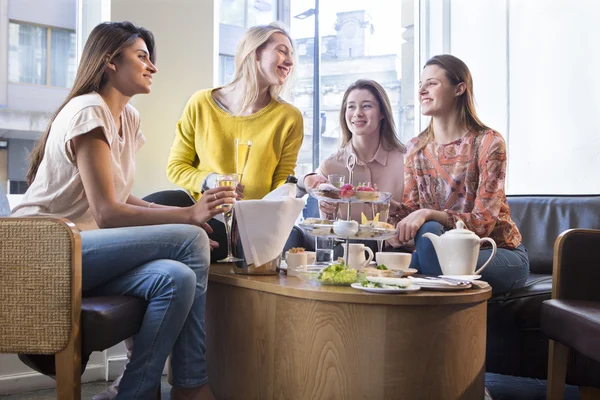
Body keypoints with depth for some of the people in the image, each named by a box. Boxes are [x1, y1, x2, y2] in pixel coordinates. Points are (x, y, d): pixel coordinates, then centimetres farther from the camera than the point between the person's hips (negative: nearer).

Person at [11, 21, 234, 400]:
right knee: (190, 239, -23)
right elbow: (107, 213, -19)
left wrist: (188, 215, -2)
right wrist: (189, 216, -23)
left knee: (177, 278, -23)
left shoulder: (128, 117, 15)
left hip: (77, 248, 8)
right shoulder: (89, 111, -12)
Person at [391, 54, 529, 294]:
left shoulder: (488, 142, -13)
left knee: (428, 230, -30)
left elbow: (483, 222, -20)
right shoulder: (416, 148, 3)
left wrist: (428, 214, -34)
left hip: (499, 252, -4)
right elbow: (409, 209, -1)